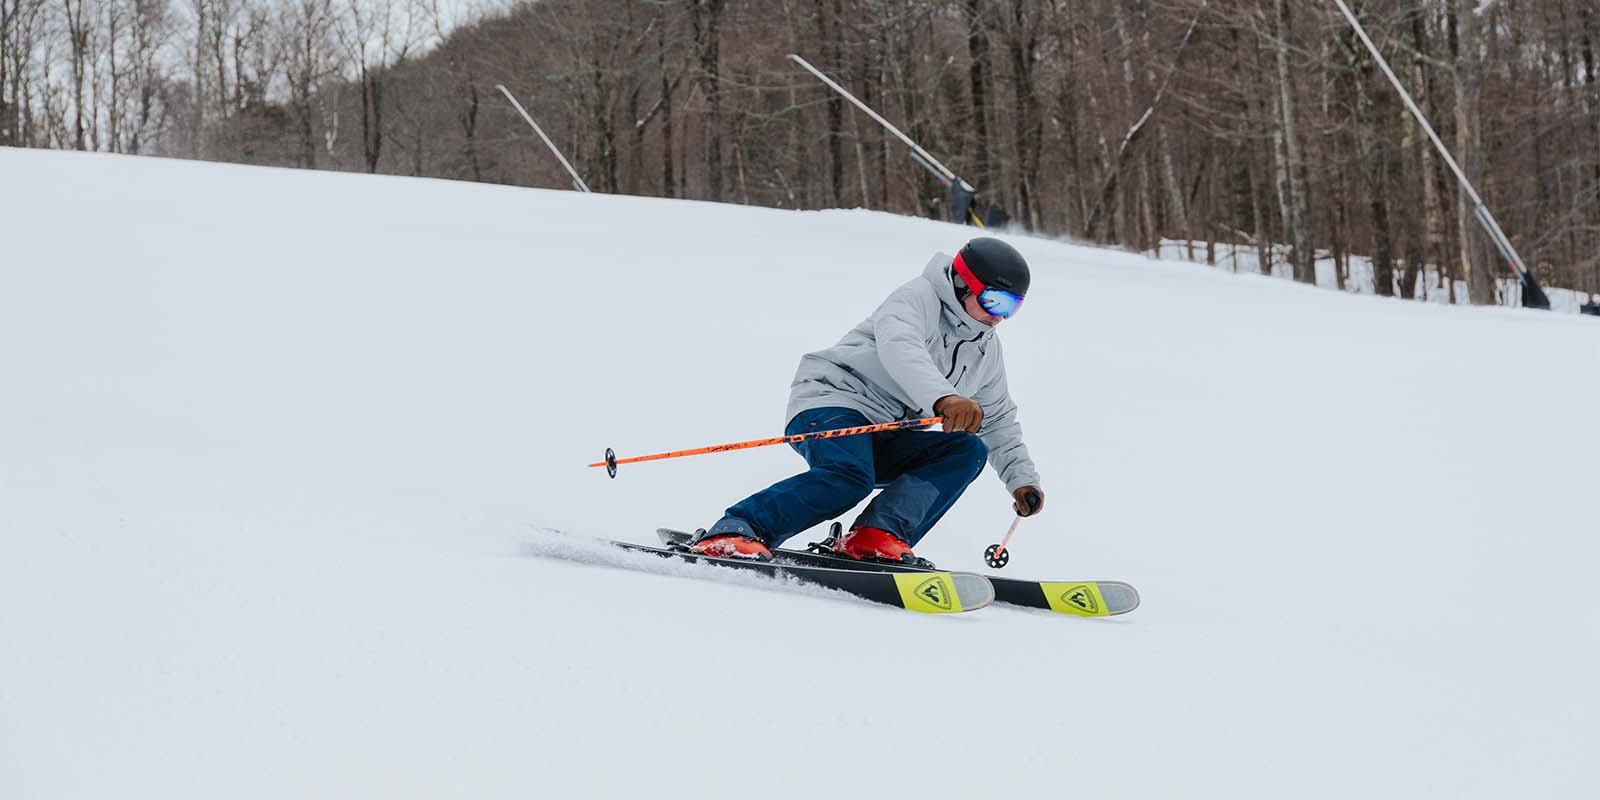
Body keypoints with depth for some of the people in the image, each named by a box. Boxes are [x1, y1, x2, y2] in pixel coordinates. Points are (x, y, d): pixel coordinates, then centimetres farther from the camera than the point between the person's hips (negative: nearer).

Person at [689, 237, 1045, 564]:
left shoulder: (986, 350, 17)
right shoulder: (919, 298, -9)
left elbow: (998, 419, 30)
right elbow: (899, 348, -32)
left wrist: (1022, 479, 17)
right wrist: (943, 397, -49)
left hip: (884, 443, 8)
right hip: (834, 402, -8)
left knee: (969, 450, -13)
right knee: (850, 476, -37)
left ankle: (878, 535, -28)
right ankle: (733, 532, -37)